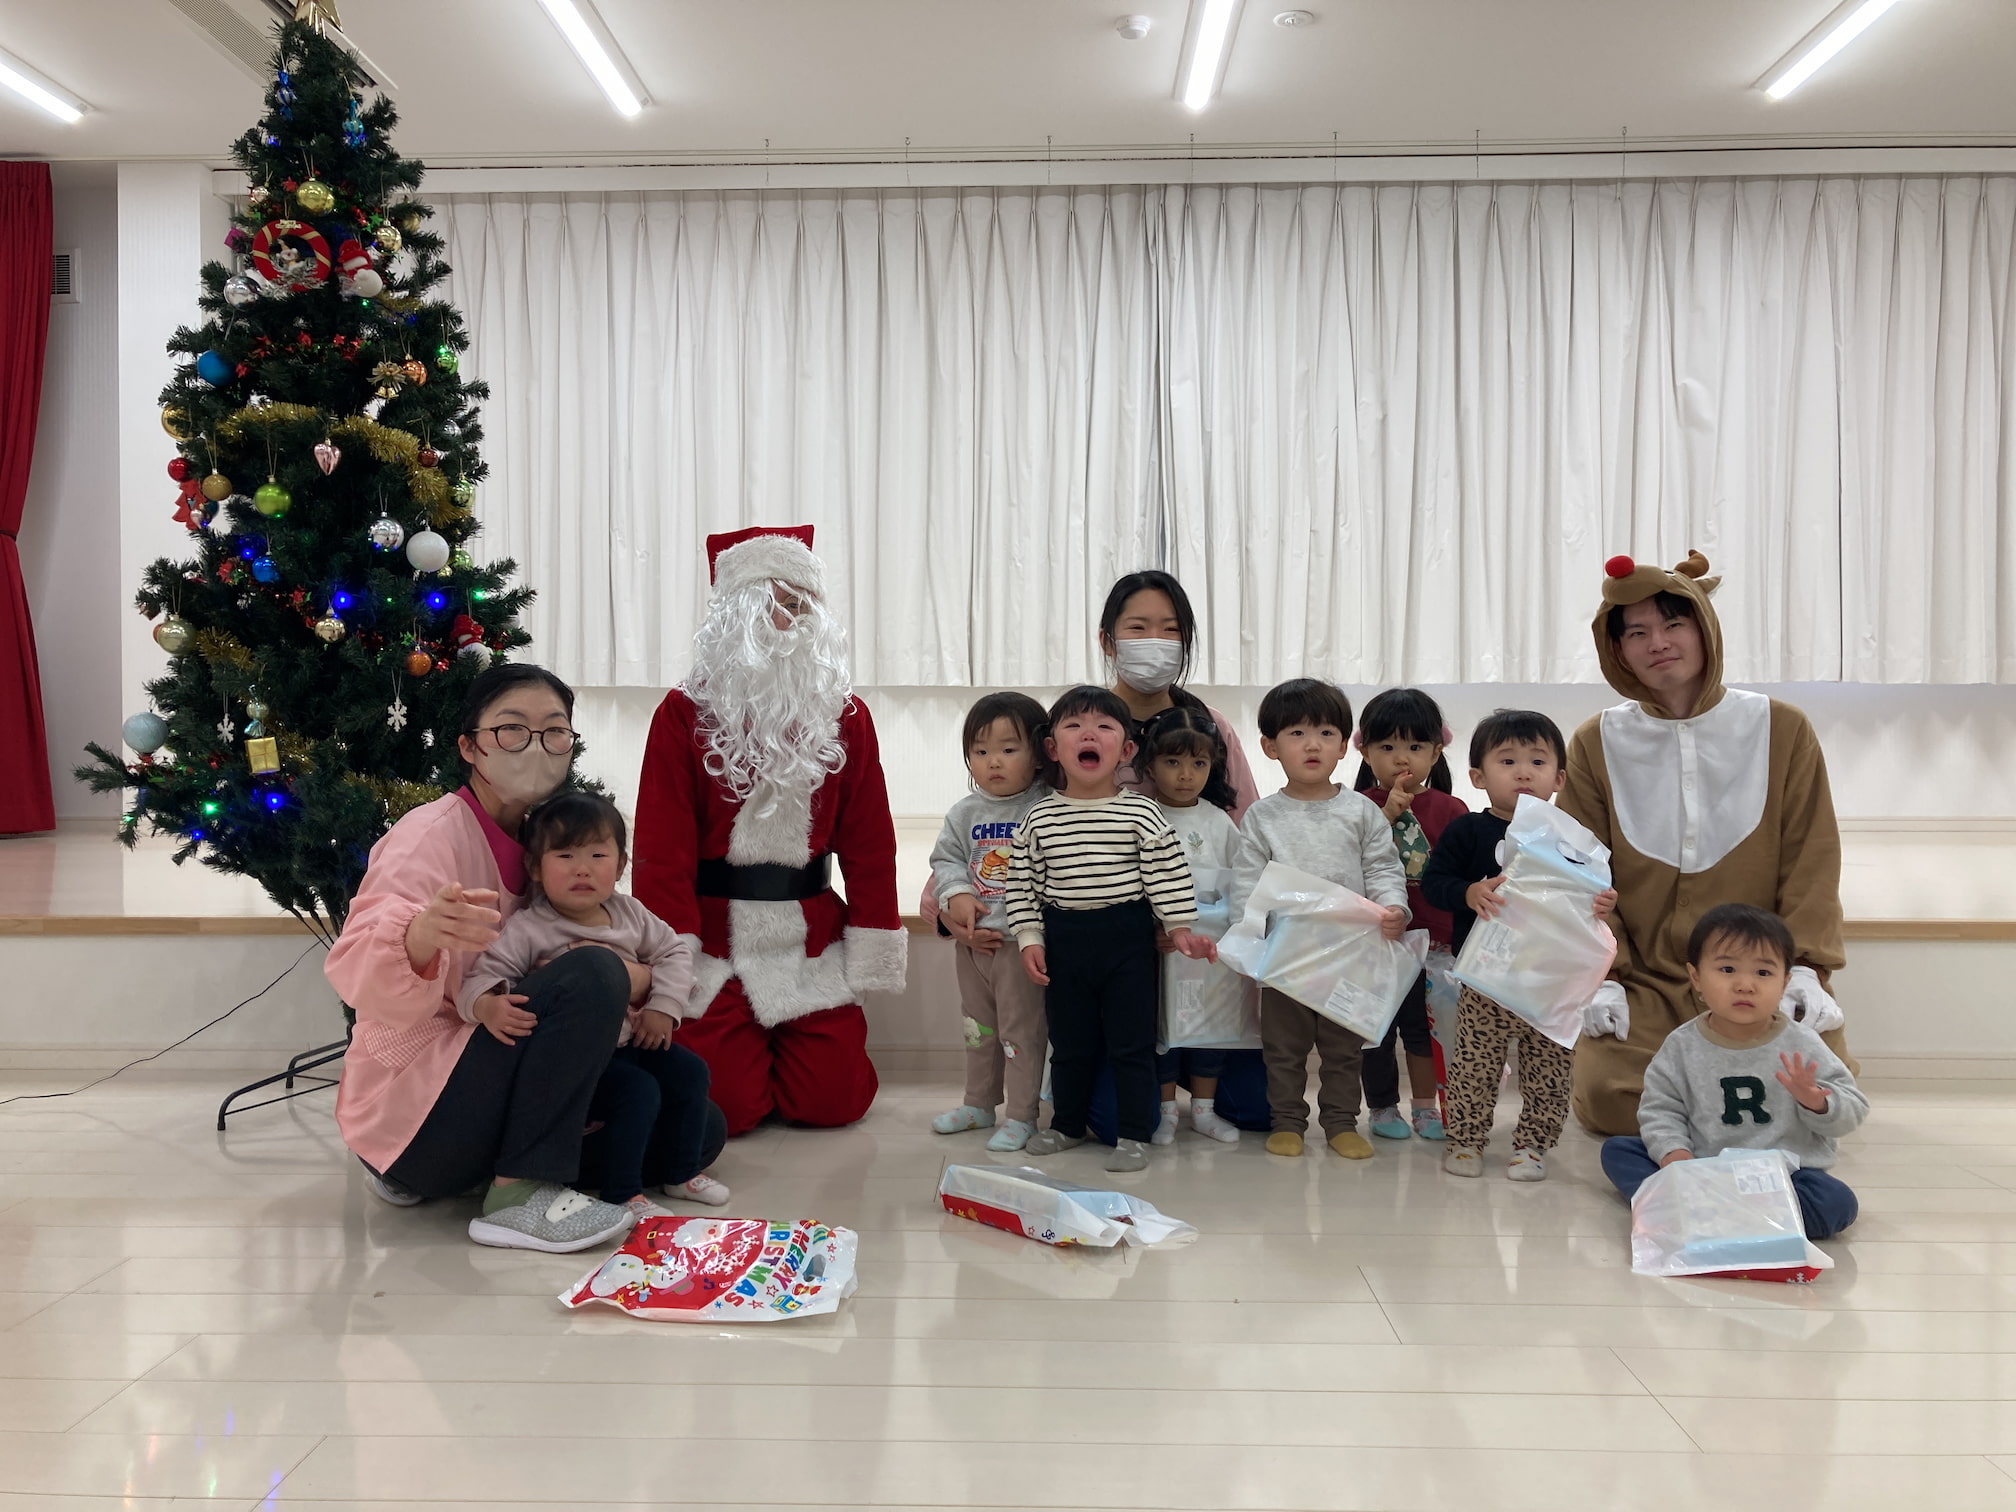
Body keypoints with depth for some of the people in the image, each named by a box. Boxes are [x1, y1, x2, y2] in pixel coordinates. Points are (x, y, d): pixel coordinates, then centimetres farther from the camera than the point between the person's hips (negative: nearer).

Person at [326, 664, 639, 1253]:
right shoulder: (434, 832, -15)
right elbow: (353, 971, -30)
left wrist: (640, 980, -16)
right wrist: (422, 934, -52)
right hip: (408, 1096, -9)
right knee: (593, 976, -26)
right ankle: (519, 1196, -21)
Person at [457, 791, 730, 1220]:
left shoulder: (629, 913, 1)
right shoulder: (527, 930, -17)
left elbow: (673, 951, 10)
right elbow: (482, 976, -23)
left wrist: (663, 1007, -4)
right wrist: (488, 1007, -46)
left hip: (629, 1043, 7)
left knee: (690, 1072, -2)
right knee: (638, 1090, -25)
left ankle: (681, 1172, 14)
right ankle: (622, 1193, -11)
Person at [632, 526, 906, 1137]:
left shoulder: (845, 718, 5)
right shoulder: (683, 715, -5)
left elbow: (868, 842, 4)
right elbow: (663, 846, -8)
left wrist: (869, 958, -1)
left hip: (812, 938, 3)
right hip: (713, 937, -2)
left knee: (833, 1100, -1)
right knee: (723, 1106, -7)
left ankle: (782, 1050, 32)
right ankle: (738, 1049, 28)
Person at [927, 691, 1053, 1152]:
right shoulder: (965, 813, 4)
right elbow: (945, 858, 8)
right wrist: (957, 895, -12)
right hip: (970, 941, 6)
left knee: (1021, 1029, 4)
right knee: (978, 1026, 20)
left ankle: (1021, 1115, 16)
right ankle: (979, 1104, 35)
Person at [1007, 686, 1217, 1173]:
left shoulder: (1141, 813, -6)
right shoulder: (1040, 818, 0)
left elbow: (1168, 875, -4)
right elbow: (1022, 883, 3)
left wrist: (1180, 927, -8)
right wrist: (1030, 939, -2)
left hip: (1128, 939, -2)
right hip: (1064, 941, 3)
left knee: (1132, 1041, 3)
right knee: (1069, 1041, 16)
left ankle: (1133, 1134, 15)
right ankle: (1067, 1124, 33)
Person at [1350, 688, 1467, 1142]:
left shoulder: (1449, 810, 0)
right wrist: (1388, 814, -23)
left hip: (1431, 938, 0)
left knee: (1423, 1024, 10)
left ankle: (1426, 1105, 26)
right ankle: (1382, 1107, 25)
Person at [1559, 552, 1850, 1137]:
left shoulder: (1782, 730, 5)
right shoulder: (1596, 745, 5)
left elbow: (1811, 862, 4)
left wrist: (1805, 968, -8)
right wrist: (1601, 978, -8)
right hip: (1644, 984, 0)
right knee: (1606, 1093, -23)